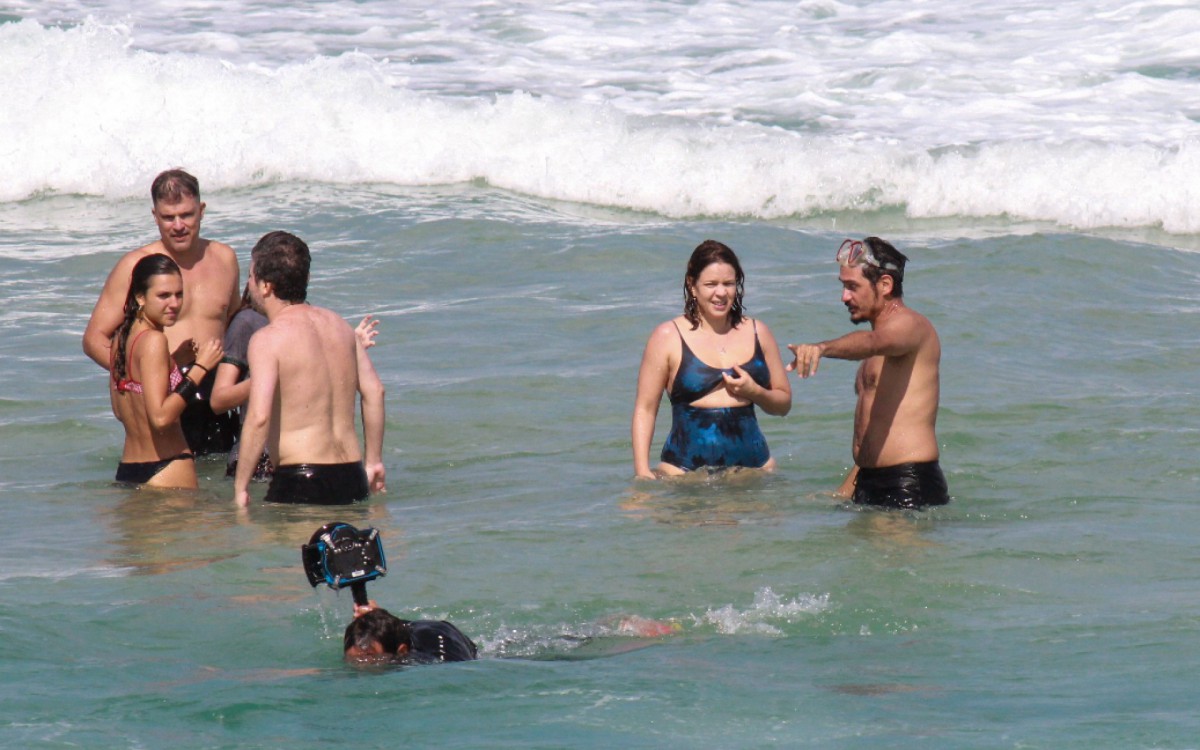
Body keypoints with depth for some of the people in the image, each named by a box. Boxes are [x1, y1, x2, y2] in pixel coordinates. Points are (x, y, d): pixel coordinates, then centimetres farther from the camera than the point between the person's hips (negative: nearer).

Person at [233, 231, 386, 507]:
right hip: (352, 478, 7)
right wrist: (373, 462, 22)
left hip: (300, 483, -7)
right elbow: (374, 391, 14)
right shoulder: (338, 325, 12)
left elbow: (259, 416, -19)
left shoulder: (267, 340, -9)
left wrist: (240, 487, -13)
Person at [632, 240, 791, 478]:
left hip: (753, 467, 3)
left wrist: (755, 392, -3)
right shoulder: (668, 337, 3)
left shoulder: (757, 333, 13)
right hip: (685, 470, -3)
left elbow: (784, 403, 19)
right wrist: (642, 471, -10)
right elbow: (645, 409, 1)